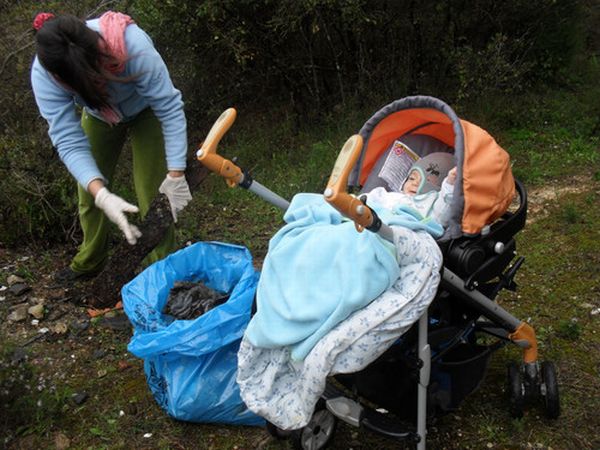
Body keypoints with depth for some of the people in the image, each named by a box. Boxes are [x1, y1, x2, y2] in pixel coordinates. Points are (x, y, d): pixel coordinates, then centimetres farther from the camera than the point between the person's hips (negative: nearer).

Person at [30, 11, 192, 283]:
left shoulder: (133, 45, -43)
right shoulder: (44, 75, -34)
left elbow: (170, 108, -36)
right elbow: (69, 141, -36)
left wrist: (175, 175, -39)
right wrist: (102, 195, -51)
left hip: (145, 111, -2)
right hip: (99, 116, 3)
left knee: (153, 193, -10)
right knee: (89, 195, 7)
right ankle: (88, 263, 31)